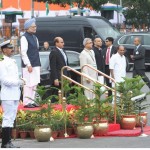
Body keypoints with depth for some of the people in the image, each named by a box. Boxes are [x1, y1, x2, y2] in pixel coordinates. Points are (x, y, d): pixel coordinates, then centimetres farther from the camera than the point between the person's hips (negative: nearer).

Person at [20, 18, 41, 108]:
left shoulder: (34, 37, 17)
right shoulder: (24, 38, -10)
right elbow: (23, 52, -15)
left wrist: (38, 64, 17)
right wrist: (28, 65, -19)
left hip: (36, 65, 9)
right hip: (29, 65, -9)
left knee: (34, 84, 10)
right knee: (29, 84, -8)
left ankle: (32, 101, 16)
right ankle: (26, 102, -5)